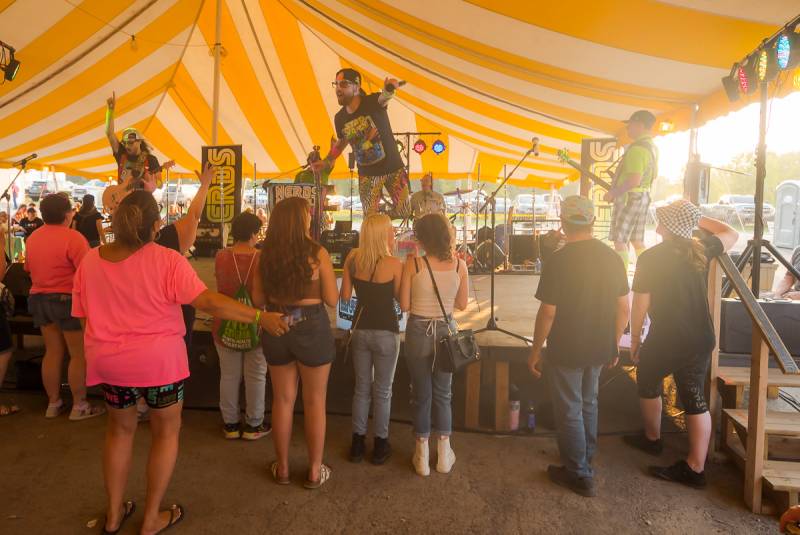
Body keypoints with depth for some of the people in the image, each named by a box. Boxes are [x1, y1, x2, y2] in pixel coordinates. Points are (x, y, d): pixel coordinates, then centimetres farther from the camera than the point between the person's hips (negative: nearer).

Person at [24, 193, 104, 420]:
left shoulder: (32, 238, 8)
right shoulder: (73, 237, -17)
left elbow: (29, 269, 21)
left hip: (39, 299, 8)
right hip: (67, 299, -7)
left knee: (52, 352, 15)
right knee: (79, 354, 3)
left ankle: (53, 403, 23)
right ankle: (79, 406, 9)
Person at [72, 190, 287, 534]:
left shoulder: (90, 261, -2)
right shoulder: (166, 261, -17)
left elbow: (84, 317, 6)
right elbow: (209, 302, -24)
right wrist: (260, 317, -19)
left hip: (108, 362, 5)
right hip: (159, 362, -4)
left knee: (120, 430, 25)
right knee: (166, 432, 15)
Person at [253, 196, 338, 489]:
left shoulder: (266, 255, -4)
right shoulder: (317, 253, -14)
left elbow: (258, 299, 3)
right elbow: (332, 300, -9)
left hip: (276, 329, 4)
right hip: (311, 327, -3)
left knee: (283, 400, 17)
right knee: (314, 402, 12)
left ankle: (282, 468, 31)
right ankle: (315, 471, 24)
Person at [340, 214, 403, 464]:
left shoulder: (353, 258, -3)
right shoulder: (394, 264, -15)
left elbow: (345, 296, -1)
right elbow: (401, 298, -5)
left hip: (360, 329, 4)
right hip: (386, 332, -4)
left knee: (361, 387, 17)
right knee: (382, 391, 11)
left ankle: (358, 443, 26)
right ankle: (380, 446, 22)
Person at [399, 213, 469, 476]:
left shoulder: (413, 263, -12)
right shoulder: (459, 265, -7)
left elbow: (404, 305, -9)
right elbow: (462, 304, 2)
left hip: (418, 331, -2)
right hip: (446, 330, 2)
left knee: (421, 394, 13)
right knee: (443, 394, 18)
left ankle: (422, 457, 24)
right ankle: (444, 455, 27)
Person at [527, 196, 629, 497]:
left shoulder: (558, 261, -19)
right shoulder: (613, 258, -2)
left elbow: (547, 313, -18)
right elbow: (623, 308, 4)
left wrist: (535, 352, -7)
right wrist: (614, 343, 16)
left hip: (565, 351, -6)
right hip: (599, 350, 6)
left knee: (569, 411, 9)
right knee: (588, 404, 24)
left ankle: (580, 475, 21)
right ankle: (586, 459, 42)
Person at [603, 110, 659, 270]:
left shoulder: (637, 148, -20)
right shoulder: (652, 146, 12)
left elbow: (634, 180, -27)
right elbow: (654, 175, 23)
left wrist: (612, 194, -18)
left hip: (629, 197, -10)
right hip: (643, 196, 10)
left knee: (620, 241, -5)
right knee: (638, 242, 13)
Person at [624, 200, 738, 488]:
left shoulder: (650, 258, -14)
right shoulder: (701, 250, -1)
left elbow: (640, 304, -10)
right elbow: (732, 234, 21)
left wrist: (635, 338, 2)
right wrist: (699, 219, 20)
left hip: (664, 341, -4)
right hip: (701, 340, 5)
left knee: (648, 385, 21)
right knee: (695, 398, 10)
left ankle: (652, 439, 39)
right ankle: (695, 468, 14)